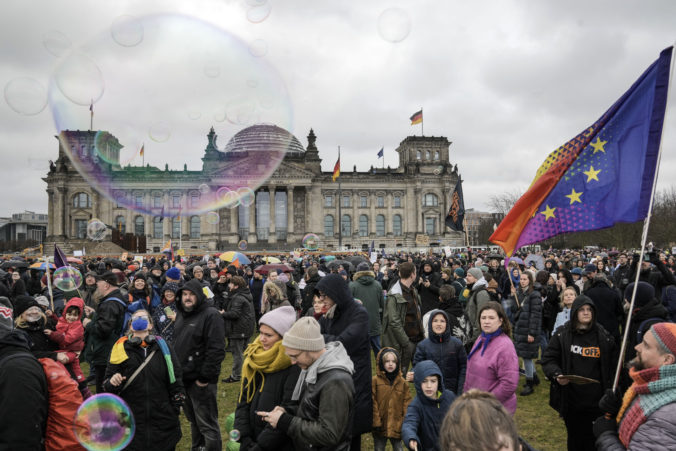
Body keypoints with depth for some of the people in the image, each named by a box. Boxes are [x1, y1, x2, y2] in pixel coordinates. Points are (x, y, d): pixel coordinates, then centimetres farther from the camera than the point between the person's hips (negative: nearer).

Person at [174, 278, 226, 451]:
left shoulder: (211, 315, -15)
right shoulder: (181, 314, 11)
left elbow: (216, 350, -20)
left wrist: (205, 377, -19)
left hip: (200, 380, -8)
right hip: (183, 378, 8)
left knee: (207, 424, -1)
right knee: (193, 420, 22)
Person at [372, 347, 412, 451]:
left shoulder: (402, 382, 2)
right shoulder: (375, 381, -8)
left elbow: (407, 403, 4)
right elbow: (373, 403, -9)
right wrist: (376, 422, -11)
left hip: (397, 426, 2)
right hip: (380, 426, -2)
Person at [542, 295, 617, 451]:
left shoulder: (604, 337, 2)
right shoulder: (562, 335, -1)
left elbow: (613, 366, 7)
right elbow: (548, 359, 2)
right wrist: (556, 375, -17)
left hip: (596, 401, 0)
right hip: (571, 399, 0)